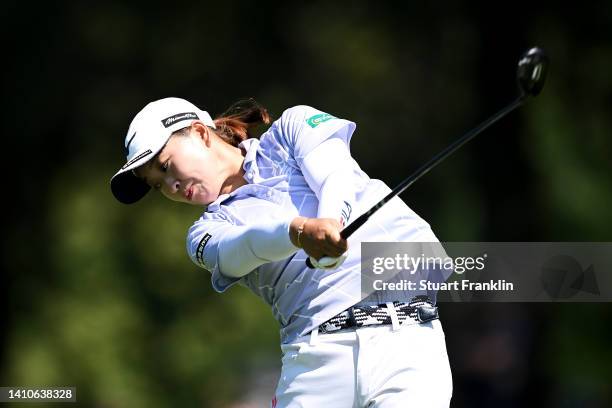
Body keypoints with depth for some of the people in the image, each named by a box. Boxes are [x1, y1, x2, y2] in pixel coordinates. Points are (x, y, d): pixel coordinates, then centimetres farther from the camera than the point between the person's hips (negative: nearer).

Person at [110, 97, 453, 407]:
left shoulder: (293, 127, 17)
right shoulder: (208, 232, 17)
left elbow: (337, 174, -3)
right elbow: (236, 250, -6)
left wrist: (332, 221, -26)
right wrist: (299, 231, -29)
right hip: (318, 360, 2)